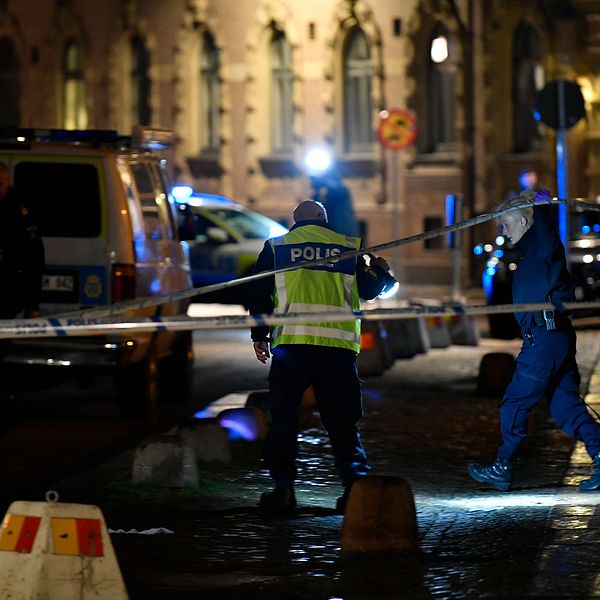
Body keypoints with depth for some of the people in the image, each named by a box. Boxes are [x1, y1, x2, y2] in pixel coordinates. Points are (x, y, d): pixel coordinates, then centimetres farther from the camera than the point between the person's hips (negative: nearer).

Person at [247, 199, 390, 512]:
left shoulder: (275, 246, 12)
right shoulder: (349, 247, 12)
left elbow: (259, 295, 10)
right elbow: (367, 290, 15)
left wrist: (259, 335, 18)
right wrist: (380, 272, 35)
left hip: (291, 342, -1)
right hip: (338, 345, 1)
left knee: (283, 416, 5)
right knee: (341, 419, 7)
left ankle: (282, 485, -3)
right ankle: (356, 482, -5)